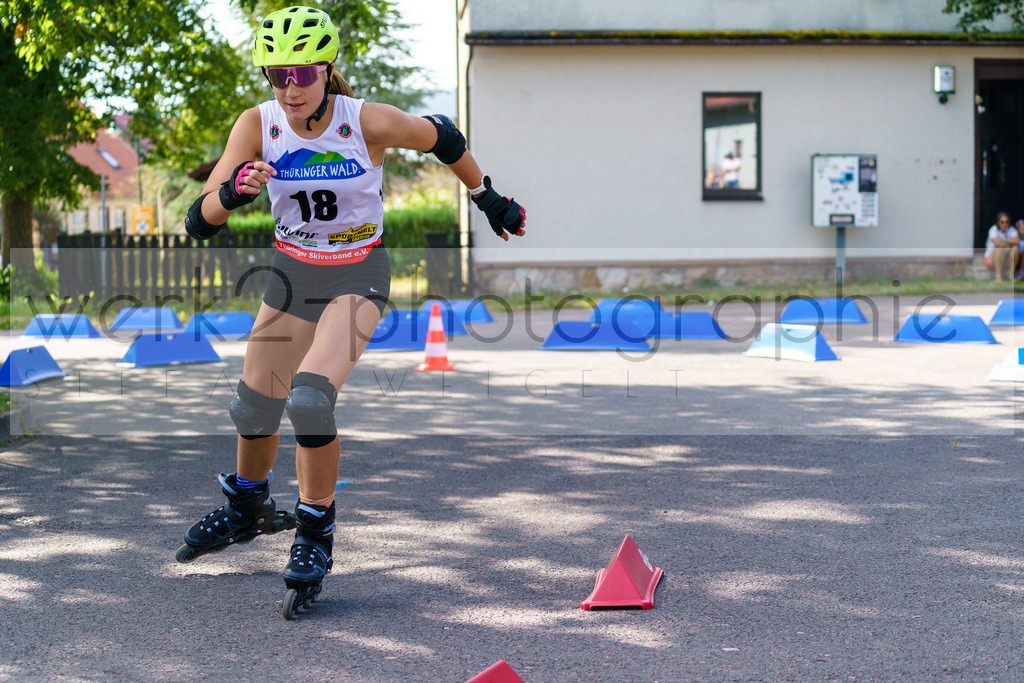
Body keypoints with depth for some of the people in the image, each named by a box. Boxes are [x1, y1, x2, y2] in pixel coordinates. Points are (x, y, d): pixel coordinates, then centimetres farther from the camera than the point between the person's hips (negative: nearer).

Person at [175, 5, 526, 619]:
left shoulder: (370, 122, -22)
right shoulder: (257, 125, -15)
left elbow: (443, 138, -2)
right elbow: (200, 222, -19)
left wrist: (489, 200, 9)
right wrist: (231, 192, -41)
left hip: (359, 275, -4)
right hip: (291, 272, 4)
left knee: (310, 398, -24)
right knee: (254, 407, 11)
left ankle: (316, 534, -2)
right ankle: (248, 510, 42)